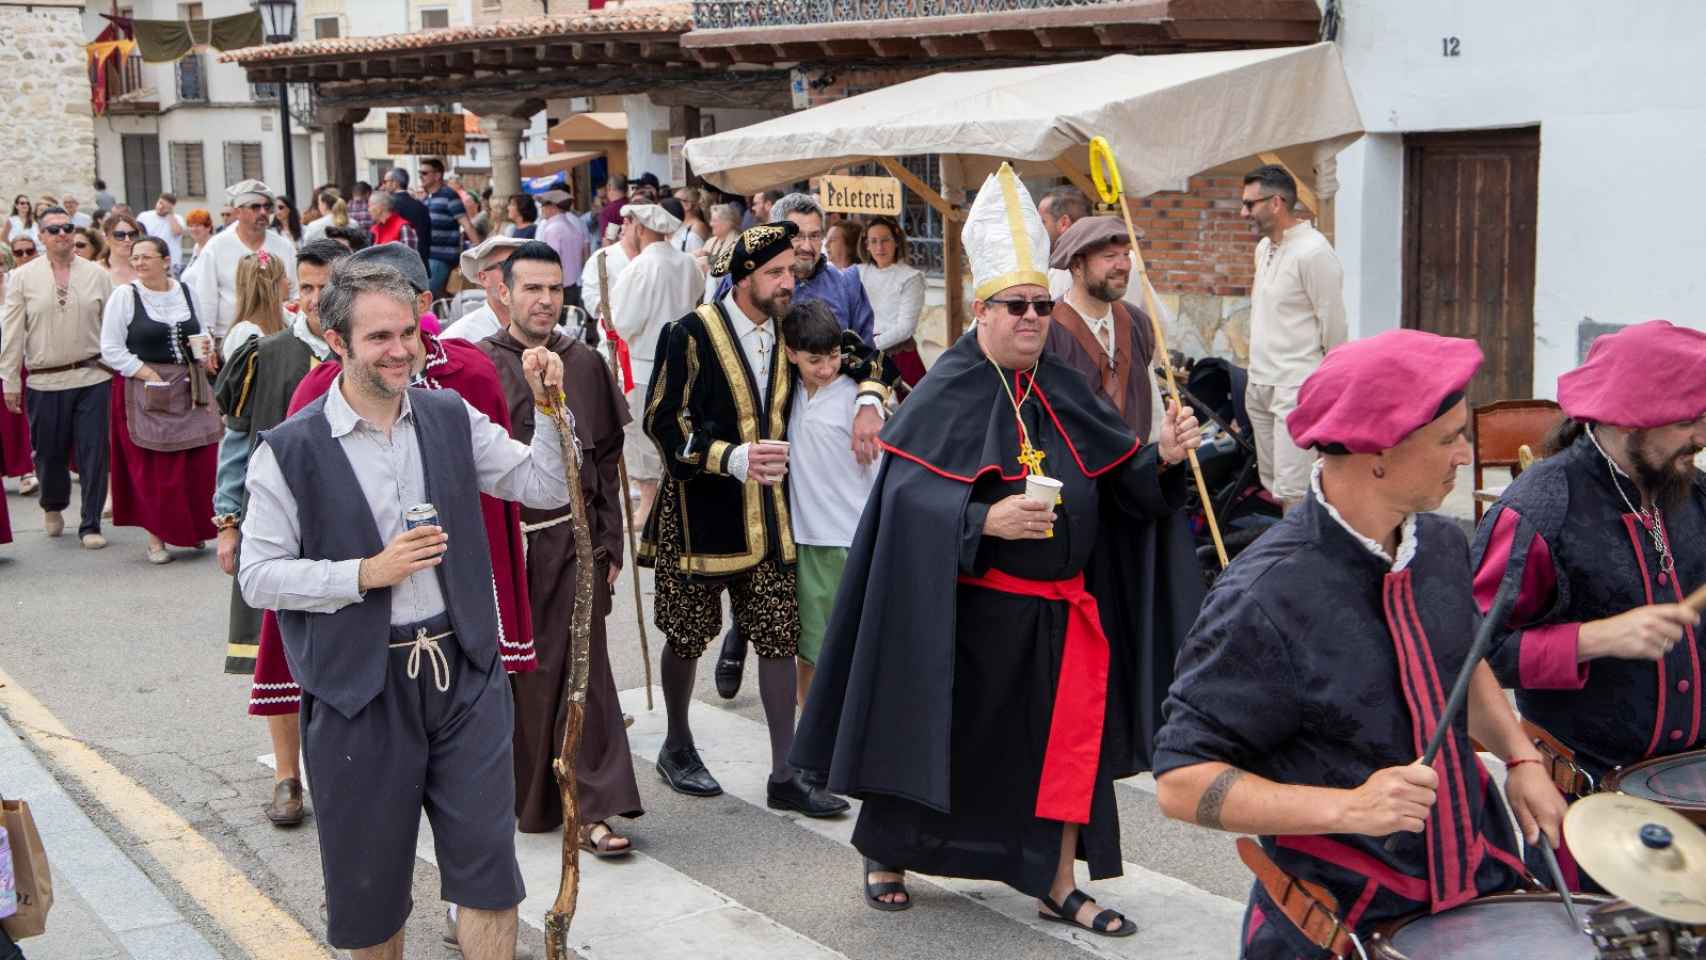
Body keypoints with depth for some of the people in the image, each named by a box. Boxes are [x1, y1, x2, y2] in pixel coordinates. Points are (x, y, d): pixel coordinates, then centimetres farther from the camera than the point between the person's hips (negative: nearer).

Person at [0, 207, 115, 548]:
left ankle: (90, 525, 10)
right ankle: (53, 506, 39)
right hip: (45, 381, 0)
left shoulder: (97, 274, 4)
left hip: (92, 377, 0)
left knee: (93, 453, -1)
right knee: (49, 453, 10)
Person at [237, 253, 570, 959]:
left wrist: (549, 407, -9)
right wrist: (366, 574, -18)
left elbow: (546, 487, 6)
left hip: (464, 670, 3)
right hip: (359, 687, -2)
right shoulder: (290, 449, -7)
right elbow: (258, 577, -7)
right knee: (369, 873, 13)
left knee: (488, 860, 4)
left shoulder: (452, 417, 5)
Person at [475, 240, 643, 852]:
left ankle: (591, 808, 0)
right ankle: (514, 794, 25)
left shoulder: (585, 364, 7)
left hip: (572, 540, 1)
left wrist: (609, 543, 7)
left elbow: (607, 459, 10)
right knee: (509, 669, 9)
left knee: (578, 670, -3)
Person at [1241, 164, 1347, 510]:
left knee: (1293, 490, -14)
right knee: (1271, 482, 13)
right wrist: (1258, 372, 19)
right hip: (1260, 384, 9)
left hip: (1297, 389, -9)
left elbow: (1334, 326, -12)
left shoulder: (1313, 252, -15)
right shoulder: (1264, 248, 14)